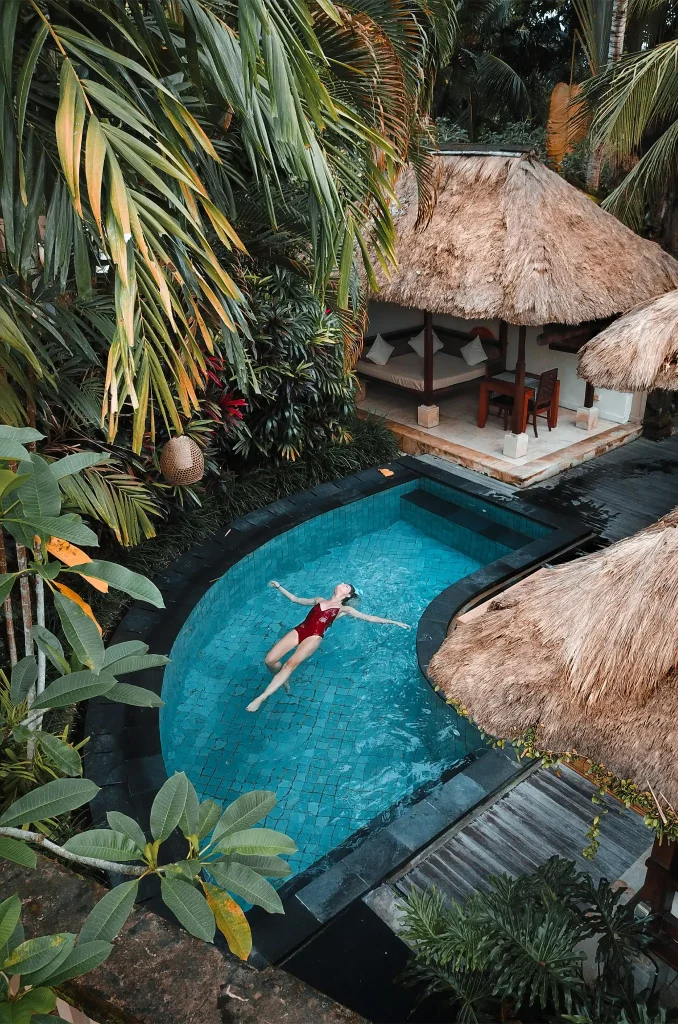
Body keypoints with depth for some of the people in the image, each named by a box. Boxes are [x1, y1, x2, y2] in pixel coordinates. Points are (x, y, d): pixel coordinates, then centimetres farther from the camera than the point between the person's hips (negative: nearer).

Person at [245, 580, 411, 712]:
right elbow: (296, 599, 36)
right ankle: (282, 680, 17)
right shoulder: (319, 600, 26)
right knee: (270, 660, -14)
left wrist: (393, 622, 11)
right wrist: (279, 588, 35)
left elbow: (369, 618, 15)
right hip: (299, 631, 4)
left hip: (314, 637, -4)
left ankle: (261, 697, -33)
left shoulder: (344, 609, 16)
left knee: (291, 663, -30)